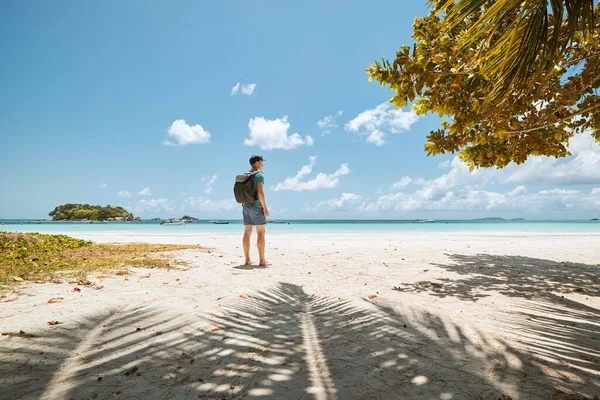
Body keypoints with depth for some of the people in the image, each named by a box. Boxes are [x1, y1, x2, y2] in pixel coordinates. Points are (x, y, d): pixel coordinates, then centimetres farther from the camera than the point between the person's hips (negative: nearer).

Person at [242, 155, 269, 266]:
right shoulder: (259, 175, -9)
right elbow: (260, 192, -20)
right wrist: (265, 208, -17)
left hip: (246, 207, 7)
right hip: (257, 206, -7)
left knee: (247, 233, 7)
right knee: (261, 233, -4)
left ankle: (247, 259, 9)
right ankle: (262, 260, -4)